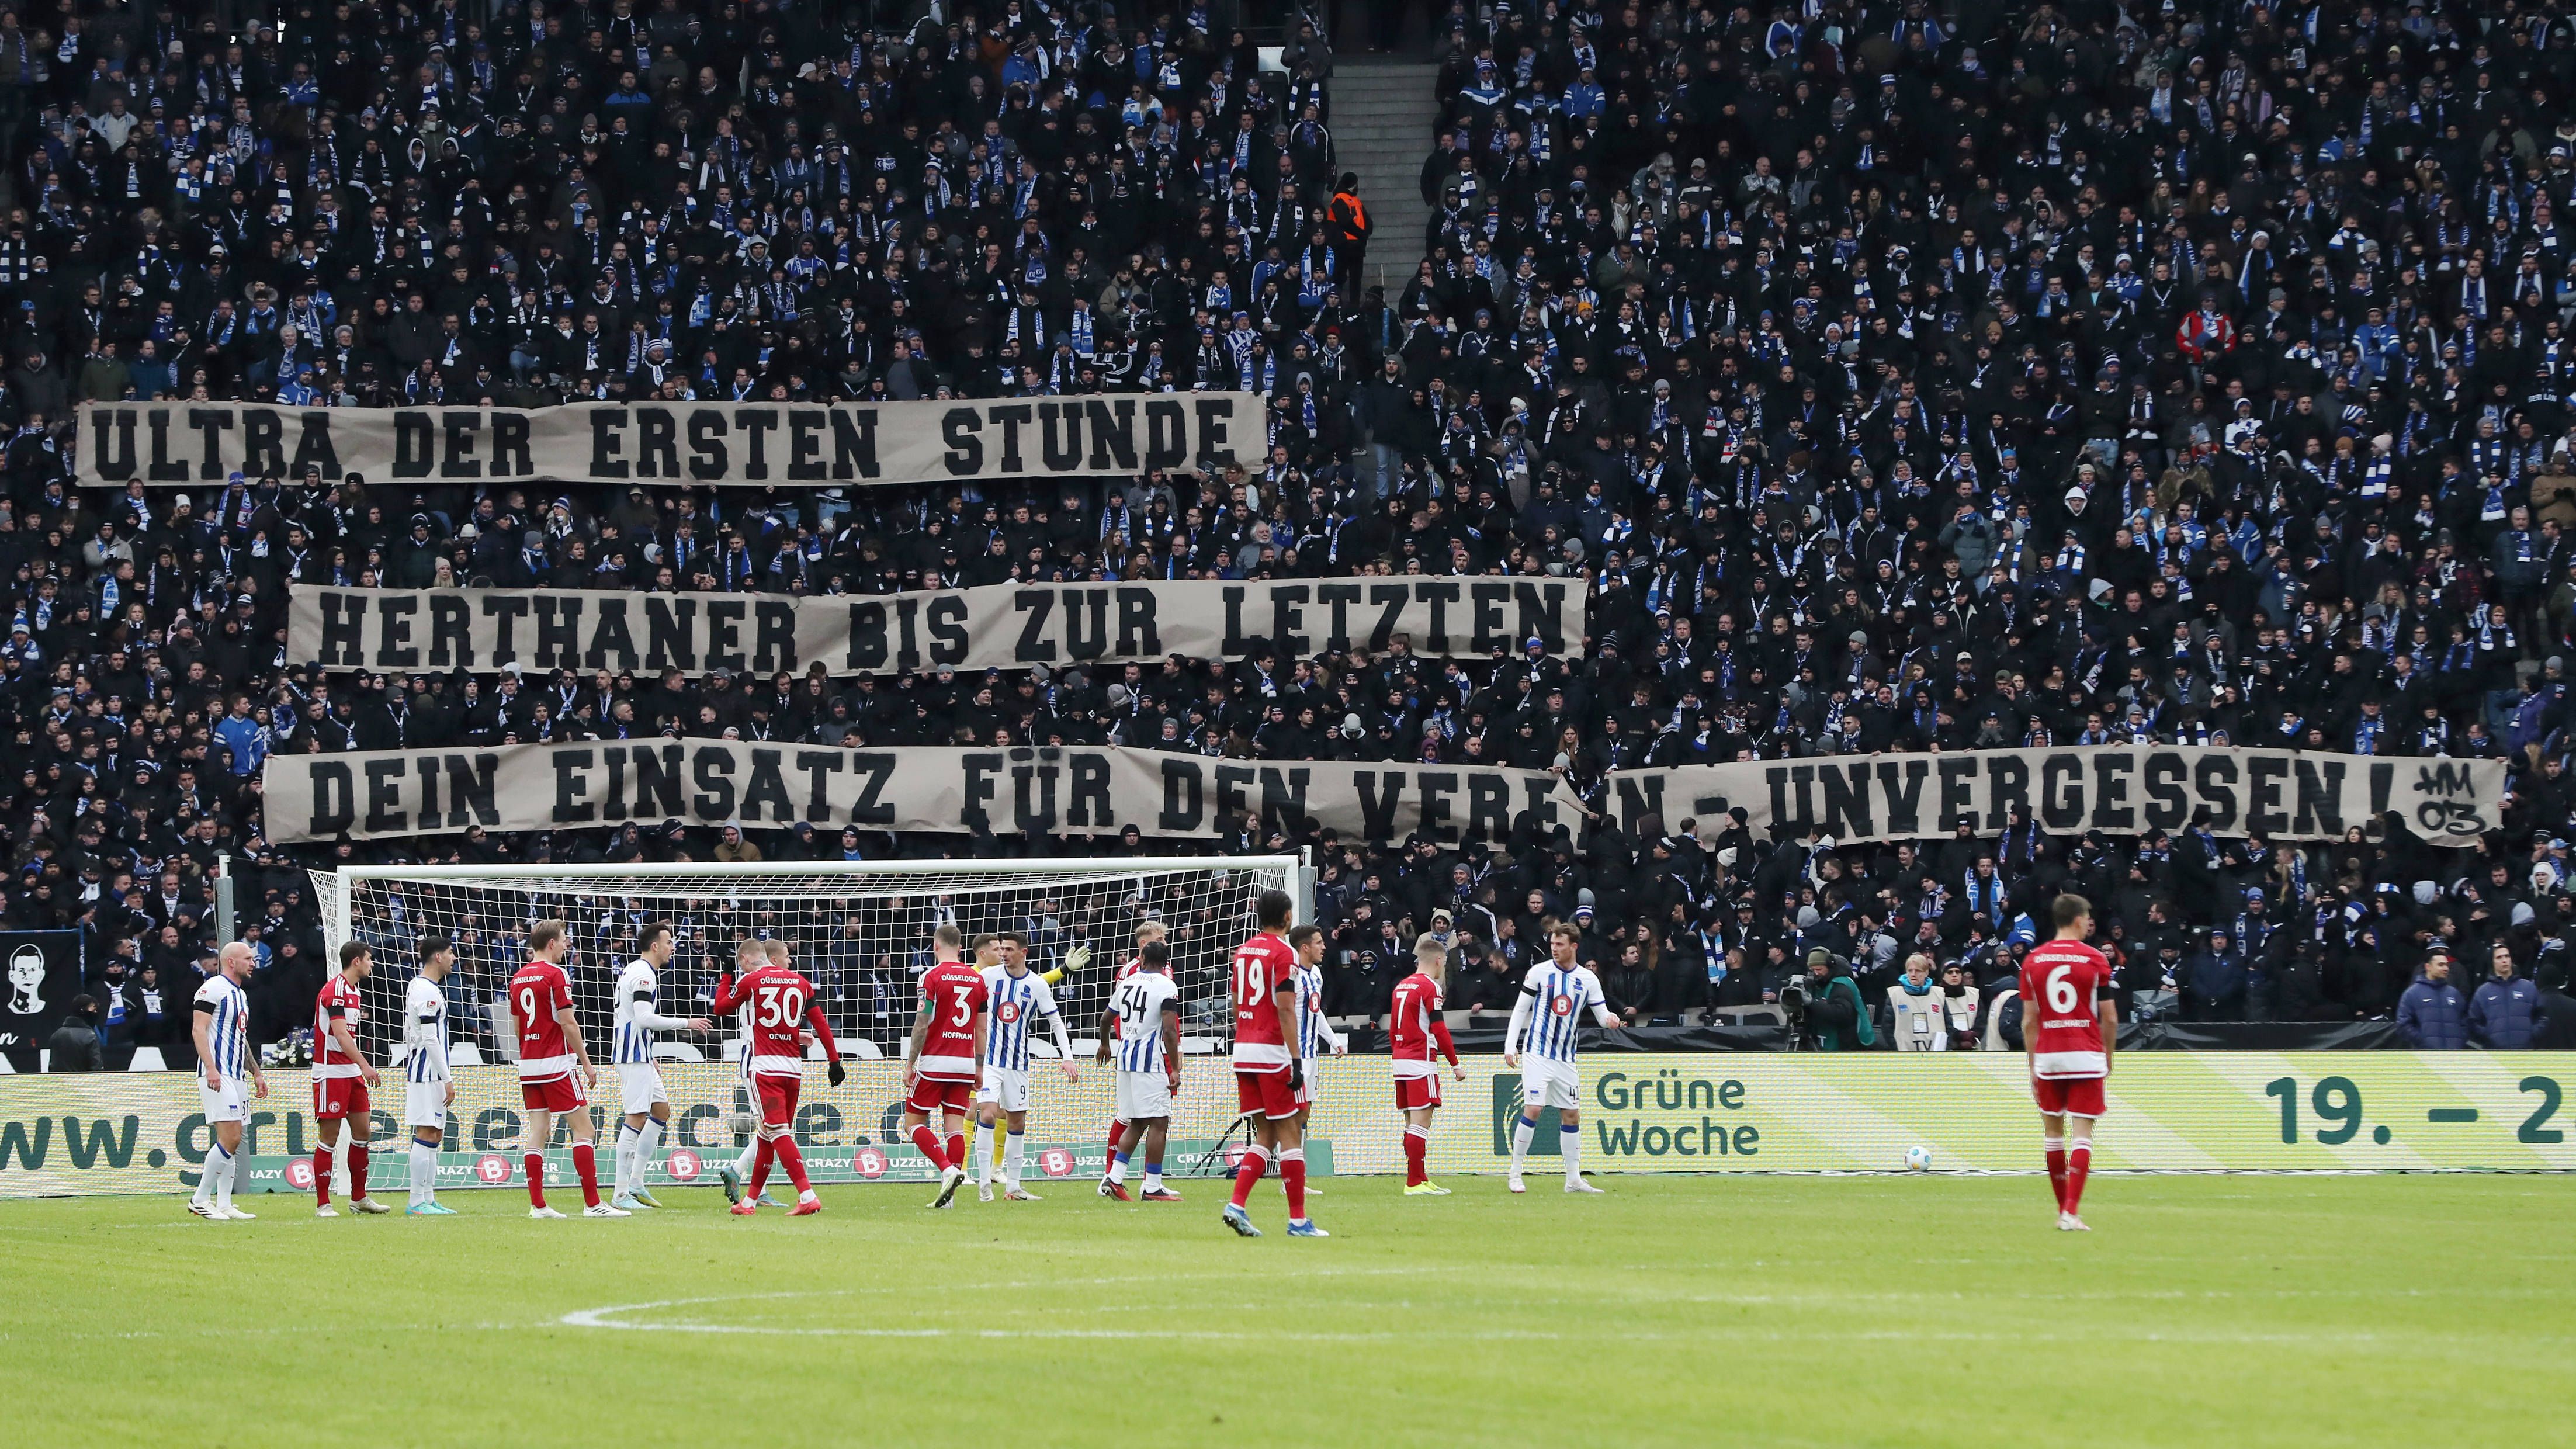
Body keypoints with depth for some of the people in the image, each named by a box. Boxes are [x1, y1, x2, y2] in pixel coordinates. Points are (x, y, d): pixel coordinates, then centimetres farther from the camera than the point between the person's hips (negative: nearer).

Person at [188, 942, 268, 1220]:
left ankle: (224, 1205, 8)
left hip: (236, 1076, 10)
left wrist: (256, 1073, 27)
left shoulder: (240, 995, 22)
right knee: (229, 1138, -16)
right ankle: (200, 1200, -11)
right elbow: (198, 1030, -14)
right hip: (217, 1077, -10)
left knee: (233, 1142, 7)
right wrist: (211, 1068, -23)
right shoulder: (214, 988, -8)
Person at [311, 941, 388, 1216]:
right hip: (331, 1072, -9)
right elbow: (340, 1034, -22)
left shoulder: (352, 991, 16)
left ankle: (359, 1197, 19)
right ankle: (322, 1204, -3)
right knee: (329, 1137, -6)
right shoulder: (334, 991, -15)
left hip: (351, 1073, 10)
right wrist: (364, 1065, -26)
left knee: (362, 1132, 10)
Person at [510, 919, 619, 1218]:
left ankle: (537, 1204, 2)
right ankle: (592, 1203, -7)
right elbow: (568, 1023, -13)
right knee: (583, 1128, -4)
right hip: (557, 1064, -7)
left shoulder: (518, 979, 11)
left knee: (538, 1131, 6)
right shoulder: (555, 974, -10)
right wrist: (587, 1063, -6)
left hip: (528, 1066, 7)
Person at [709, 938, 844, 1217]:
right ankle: (750, 1201, 23)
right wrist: (834, 1061, 12)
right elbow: (821, 1024, 8)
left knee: (778, 1133, -11)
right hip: (794, 1068, 5)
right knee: (768, 1136, 14)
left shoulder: (750, 982, -1)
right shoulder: (800, 983, 10)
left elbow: (722, 1007, 13)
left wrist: (726, 979, 29)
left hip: (765, 1067, -5)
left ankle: (808, 1197, -25)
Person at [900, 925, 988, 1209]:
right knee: (955, 1125, 4)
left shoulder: (933, 976, -7)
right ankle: (948, 1193, -2)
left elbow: (921, 1025, -10)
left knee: (913, 1123, 2)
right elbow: (982, 1029, 12)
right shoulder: (977, 979, 9)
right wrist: (980, 1068, 19)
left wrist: (910, 1063, -4)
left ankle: (948, 1169, -17)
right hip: (965, 1063, 5)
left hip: (935, 1062, -5)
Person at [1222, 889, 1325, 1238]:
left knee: (1265, 1134, 11)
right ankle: (1298, 1219, 0)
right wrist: (1296, 1060, -16)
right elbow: (1285, 1009, -15)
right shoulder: (1283, 952, -9)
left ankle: (1237, 1205, -4)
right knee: (1289, 1134, -1)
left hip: (1243, 1051, 7)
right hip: (1272, 1051, -7)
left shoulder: (1244, 950, 13)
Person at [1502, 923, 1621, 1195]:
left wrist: (1610, 1020, -19)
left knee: (1572, 1115, 5)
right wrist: (1510, 1046, -6)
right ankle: (1515, 1175, -7)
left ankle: (1574, 1179, 12)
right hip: (1537, 1053, -4)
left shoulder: (1588, 979, 4)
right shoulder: (1539, 972, -3)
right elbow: (1520, 1010, 1)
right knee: (1533, 1110, -14)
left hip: (1566, 1058, 4)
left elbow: (1602, 1015, 6)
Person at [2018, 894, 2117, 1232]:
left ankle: (2063, 1208, 20)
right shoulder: (2095, 960, -3)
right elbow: (2110, 1019, -1)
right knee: (2082, 1131, -4)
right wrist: (2108, 1060, 12)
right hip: (2086, 1057, -2)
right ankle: (2071, 1212, -15)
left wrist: (2033, 1066, 11)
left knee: (2053, 1129, 14)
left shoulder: (2032, 961, 4)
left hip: (2047, 1056, 2)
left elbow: (2029, 1021, 5)